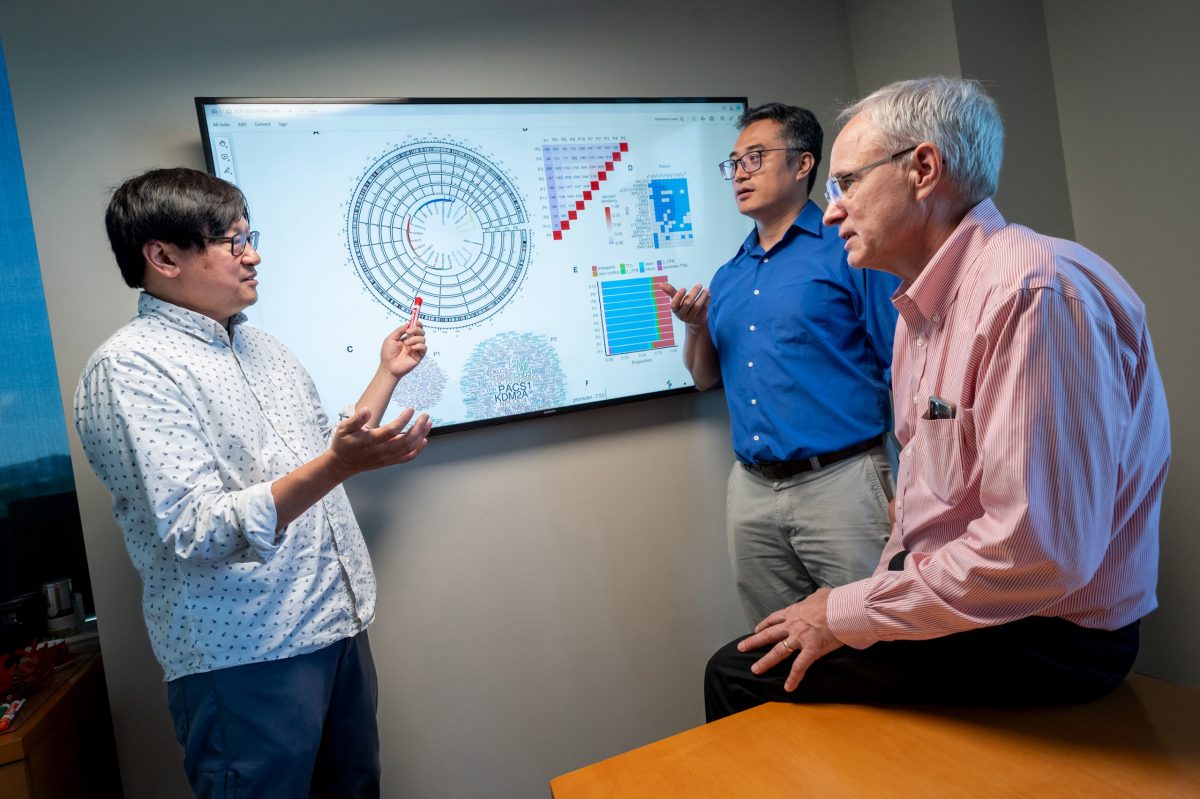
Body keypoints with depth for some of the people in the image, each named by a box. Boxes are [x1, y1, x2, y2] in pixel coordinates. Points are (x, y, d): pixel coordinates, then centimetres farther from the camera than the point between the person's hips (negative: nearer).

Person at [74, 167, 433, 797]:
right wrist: (337, 464, -34)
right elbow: (198, 534, -23)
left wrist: (388, 373, 15)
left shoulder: (258, 344, 13)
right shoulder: (129, 368, -14)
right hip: (246, 658, -8)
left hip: (338, 628, 8)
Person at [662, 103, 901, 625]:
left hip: (839, 481, -5)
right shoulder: (726, 279, 14)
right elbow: (705, 378, 20)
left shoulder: (850, 251, -4)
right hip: (751, 490, 6)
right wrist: (695, 325, 0)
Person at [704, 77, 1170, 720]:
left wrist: (850, 613, -19)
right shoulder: (922, 307, 9)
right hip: (950, 598, 9)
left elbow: (1037, 554, -29)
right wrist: (880, 592, 7)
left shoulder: (1034, 292, -24)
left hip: (1044, 642, -9)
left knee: (741, 673, -9)